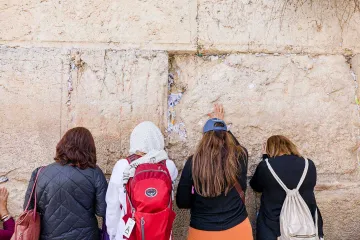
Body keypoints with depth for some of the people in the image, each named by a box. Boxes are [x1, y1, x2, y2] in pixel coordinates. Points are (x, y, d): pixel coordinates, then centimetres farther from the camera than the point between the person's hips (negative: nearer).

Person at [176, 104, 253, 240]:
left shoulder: (193, 162, -13)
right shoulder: (239, 156, -9)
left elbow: (182, 202, -7)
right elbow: (236, 144, 16)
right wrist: (221, 122, 28)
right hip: (237, 228, 1)